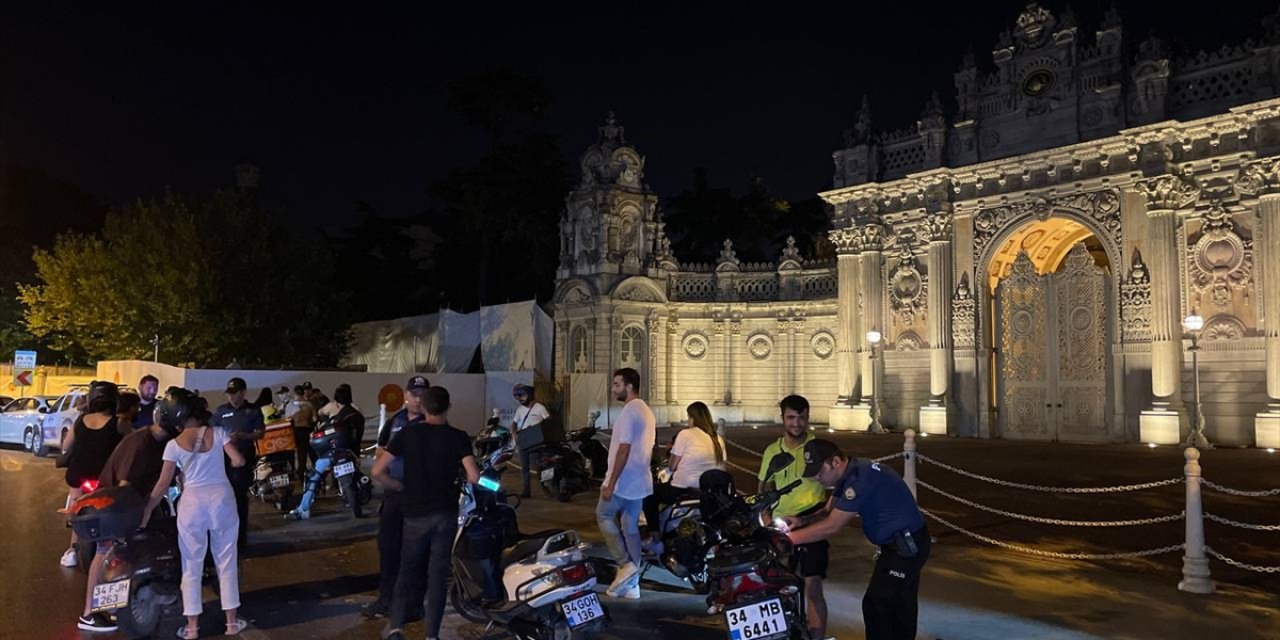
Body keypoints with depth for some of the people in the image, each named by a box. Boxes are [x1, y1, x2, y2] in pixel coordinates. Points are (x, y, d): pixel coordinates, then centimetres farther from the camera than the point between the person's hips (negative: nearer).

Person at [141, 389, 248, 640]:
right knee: (227, 563, 13)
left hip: (192, 503, -1)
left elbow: (163, 484, -3)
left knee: (191, 567, 11)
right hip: (222, 498, 1)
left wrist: (146, 513, 6)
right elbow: (239, 461, -5)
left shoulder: (174, 444, -3)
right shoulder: (218, 433, -1)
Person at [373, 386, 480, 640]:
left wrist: (402, 486, 7)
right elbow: (474, 477, -15)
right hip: (446, 514, 0)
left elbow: (378, 471, -8)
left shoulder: (407, 434, -4)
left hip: (415, 514, 0)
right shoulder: (458, 437, -7)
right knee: (438, 573, 7)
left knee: (409, 570, 14)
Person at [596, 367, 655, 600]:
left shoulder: (629, 412, -17)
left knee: (603, 515, 9)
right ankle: (631, 584, 13)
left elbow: (624, 450, -22)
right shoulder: (647, 411, 14)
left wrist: (610, 484, -19)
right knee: (631, 527, 11)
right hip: (639, 481, 9)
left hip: (622, 481, -9)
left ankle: (625, 564, 3)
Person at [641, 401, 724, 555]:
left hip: (684, 491, -7)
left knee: (650, 495, 17)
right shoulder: (718, 439, 6)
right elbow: (722, 470, 6)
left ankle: (656, 541, 12)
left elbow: (671, 466, -6)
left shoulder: (685, 434, -9)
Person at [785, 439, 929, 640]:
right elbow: (831, 513, 9)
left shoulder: (861, 478, -27)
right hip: (903, 545, 10)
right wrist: (802, 521, -8)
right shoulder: (849, 475, 4)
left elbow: (832, 527, -26)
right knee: (899, 607, 19)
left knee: (876, 605, -6)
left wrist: (790, 538, -22)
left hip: (907, 546, -10)